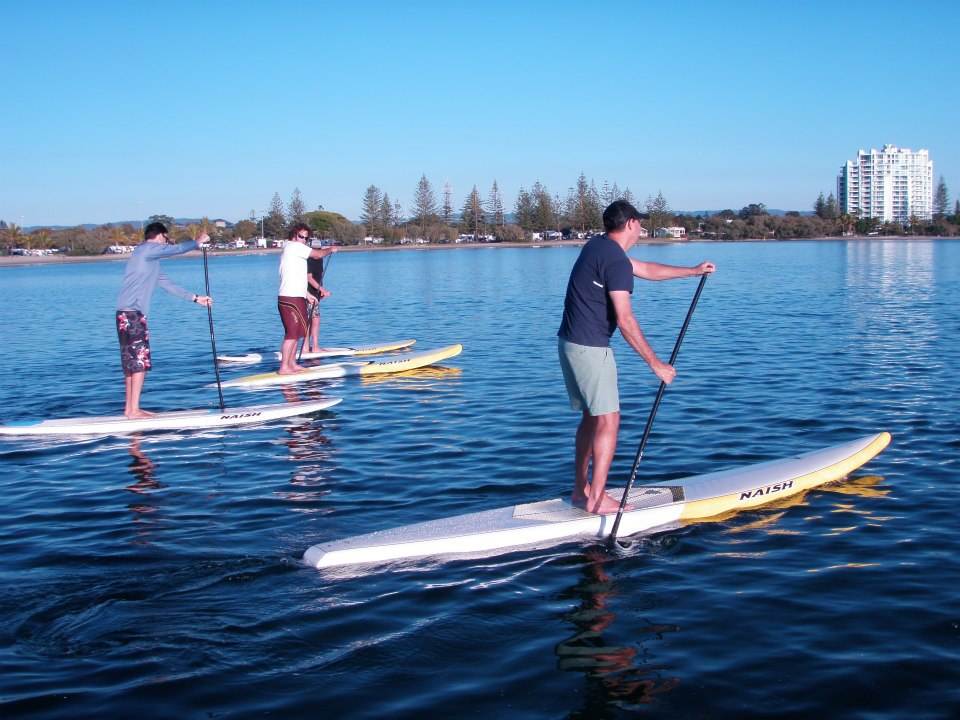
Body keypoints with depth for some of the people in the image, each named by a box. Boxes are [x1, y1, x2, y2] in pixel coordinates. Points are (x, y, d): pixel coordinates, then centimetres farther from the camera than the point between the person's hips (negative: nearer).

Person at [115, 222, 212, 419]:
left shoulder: (150, 259, 24)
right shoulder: (148, 249, -5)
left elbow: (167, 284, 27)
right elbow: (177, 249, -9)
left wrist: (194, 298, 28)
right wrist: (197, 242, 10)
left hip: (127, 314, 10)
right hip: (133, 314, -10)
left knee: (132, 363, 11)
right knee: (140, 362, -8)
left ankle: (130, 408, 15)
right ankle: (134, 410, -8)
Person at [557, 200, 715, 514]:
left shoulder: (599, 247, 14)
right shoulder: (616, 260, -17)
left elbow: (646, 269, 26)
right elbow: (624, 320, -21)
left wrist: (694, 270, 32)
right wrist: (656, 364, -17)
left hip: (569, 342, 10)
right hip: (590, 347, -10)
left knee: (591, 415, 16)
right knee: (608, 419, -5)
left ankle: (580, 490, 21)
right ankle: (597, 498, -4)